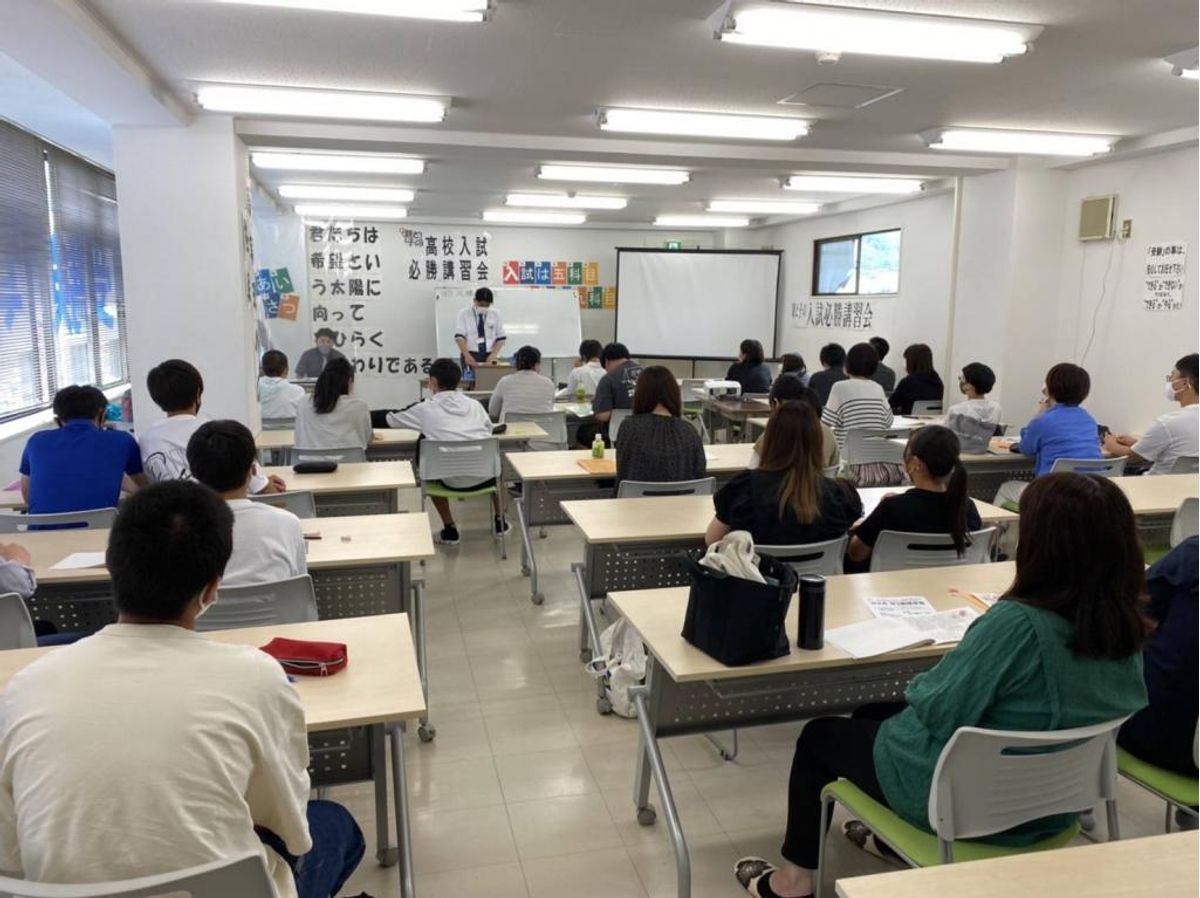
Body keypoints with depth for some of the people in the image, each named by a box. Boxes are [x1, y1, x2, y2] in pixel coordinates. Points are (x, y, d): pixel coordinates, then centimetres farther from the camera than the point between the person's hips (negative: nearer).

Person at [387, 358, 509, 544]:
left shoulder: (425, 409, 3)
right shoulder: (474, 404, 9)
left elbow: (392, 420, 19)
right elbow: (489, 429, 22)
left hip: (453, 480, -2)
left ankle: (450, 529, 29)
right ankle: (500, 522, 38)